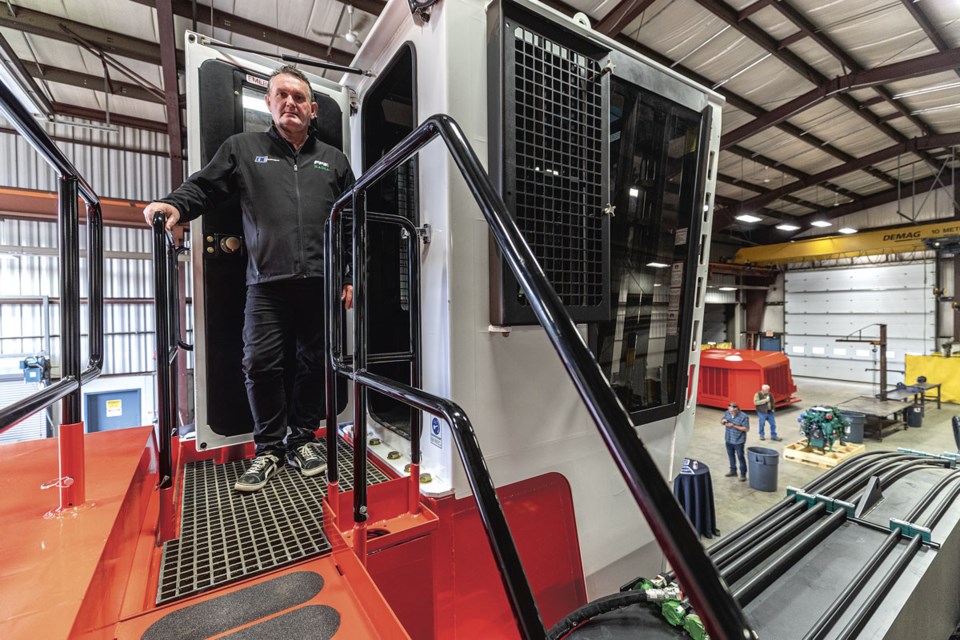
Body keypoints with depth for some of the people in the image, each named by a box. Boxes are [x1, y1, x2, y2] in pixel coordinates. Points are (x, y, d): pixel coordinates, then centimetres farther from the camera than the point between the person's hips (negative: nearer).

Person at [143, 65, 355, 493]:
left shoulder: (333, 160, 17)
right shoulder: (242, 148, 16)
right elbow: (203, 186, 12)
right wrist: (175, 205, -12)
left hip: (321, 283, 1)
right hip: (267, 284, 0)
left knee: (314, 362, 6)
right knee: (261, 364, -2)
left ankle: (302, 439, 24)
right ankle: (268, 448, 18)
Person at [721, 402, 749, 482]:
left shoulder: (743, 416, -20)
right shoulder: (727, 413, -4)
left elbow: (746, 429, -19)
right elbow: (721, 422, 8)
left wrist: (734, 426, -26)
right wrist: (723, 421, -16)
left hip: (738, 441, -6)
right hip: (728, 439, 6)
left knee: (740, 457, 3)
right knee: (731, 455, 17)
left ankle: (743, 474, 16)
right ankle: (733, 471, 33)